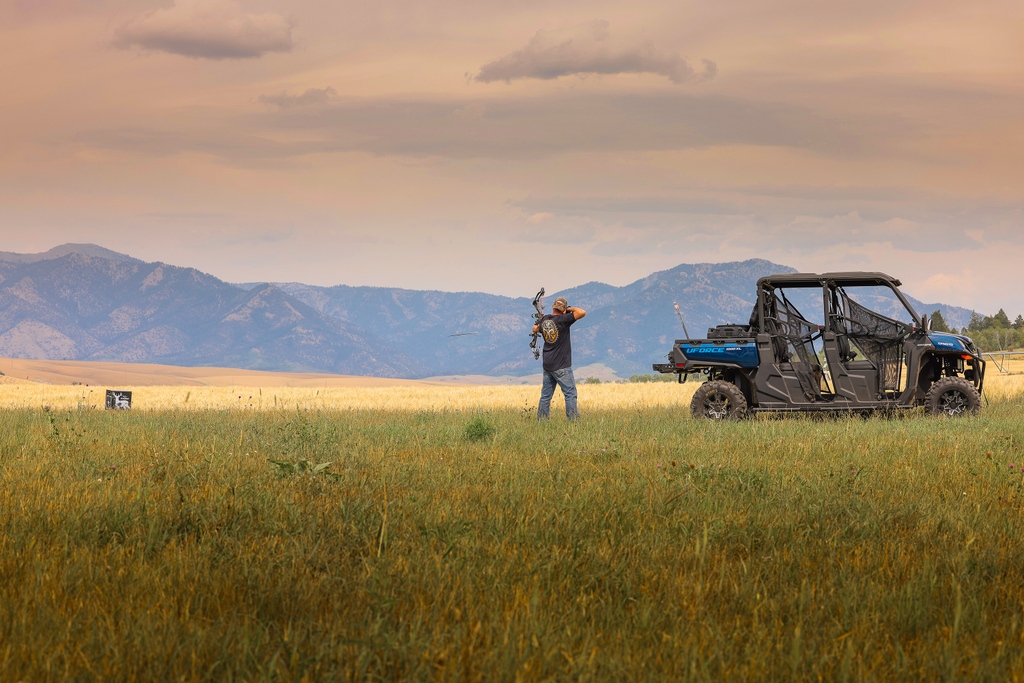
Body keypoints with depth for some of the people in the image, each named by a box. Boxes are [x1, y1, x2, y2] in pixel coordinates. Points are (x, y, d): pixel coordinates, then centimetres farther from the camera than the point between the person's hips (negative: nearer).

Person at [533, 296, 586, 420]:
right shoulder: (563, 320, -15)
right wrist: (570, 309, -6)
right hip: (561, 366, -6)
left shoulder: (544, 320, 4)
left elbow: (535, 329, 24)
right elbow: (582, 312, -21)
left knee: (546, 395, 12)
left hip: (547, 365, 6)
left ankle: (541, 420, 12)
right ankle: (573, 419, -8)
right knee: (570, 394, -3)